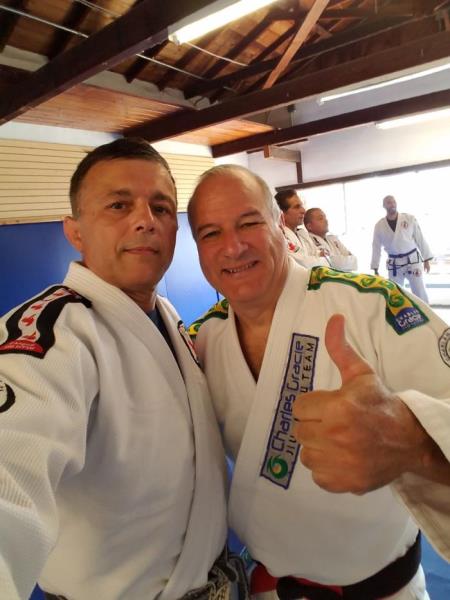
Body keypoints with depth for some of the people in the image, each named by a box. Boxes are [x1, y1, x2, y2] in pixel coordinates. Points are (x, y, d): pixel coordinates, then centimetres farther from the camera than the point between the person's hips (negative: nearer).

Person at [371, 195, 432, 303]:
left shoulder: (409, 219, -5)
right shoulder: (379, 225, -2)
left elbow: (420, 239, 0)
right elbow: (376, 247, 4)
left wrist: (426, 259, 1)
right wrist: (375, 269, 5)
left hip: (412, 261, -1)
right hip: (394, 264, 1)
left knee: (420, 293, 2)